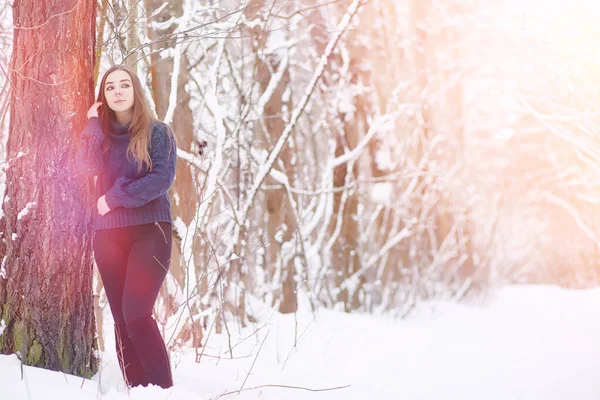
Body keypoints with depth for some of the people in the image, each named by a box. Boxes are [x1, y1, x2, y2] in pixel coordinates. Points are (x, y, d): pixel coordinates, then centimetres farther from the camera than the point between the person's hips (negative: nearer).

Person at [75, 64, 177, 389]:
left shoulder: (158, 132, 3)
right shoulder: (99, 134, 14)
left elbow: (163, 178, -11)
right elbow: (86, 168, -6)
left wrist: (117, 198, -12)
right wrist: (94, 124, -8)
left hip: (150, 230, -4)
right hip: (109, 234, 5)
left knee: (136, 314, -19)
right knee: (121, 319, 1)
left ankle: (163, 390, -16)